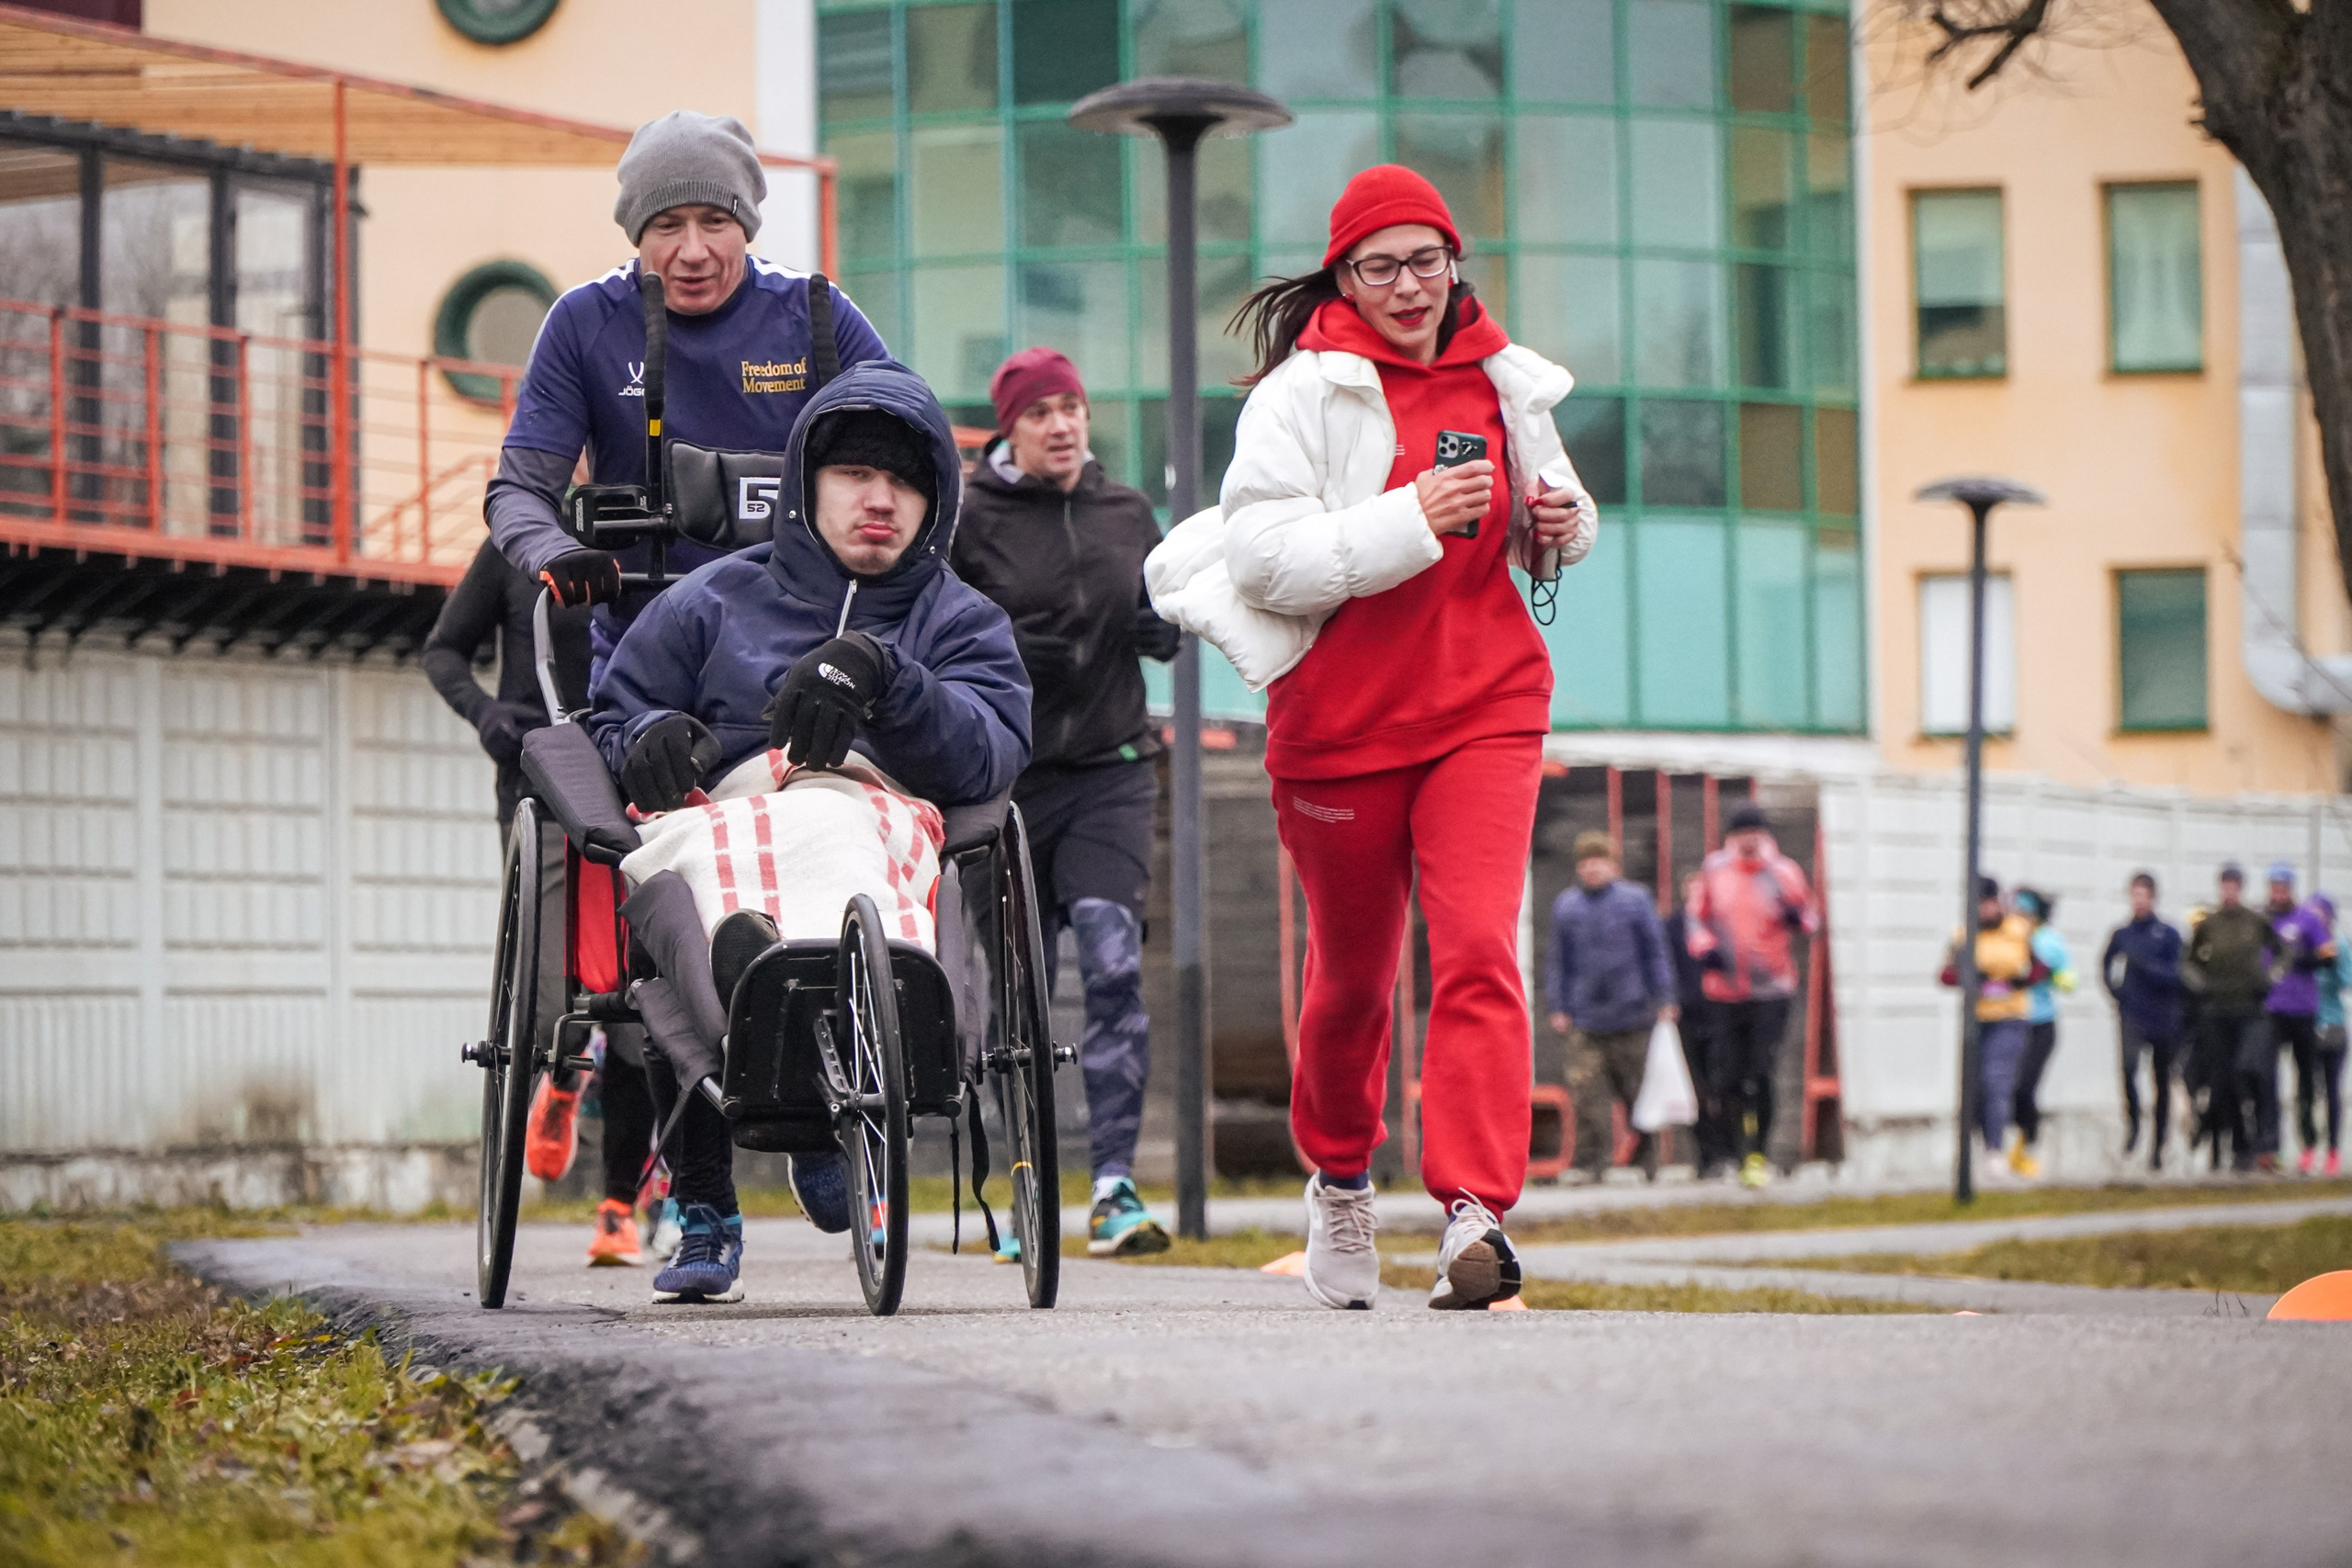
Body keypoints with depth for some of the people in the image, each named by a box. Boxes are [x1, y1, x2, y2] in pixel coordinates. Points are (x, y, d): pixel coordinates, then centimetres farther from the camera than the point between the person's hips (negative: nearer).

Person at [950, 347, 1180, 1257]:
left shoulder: (1126, 512, 9)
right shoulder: (967, 521, -2)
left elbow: (1162, 639, 18)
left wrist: (1162, 618, -4)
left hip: (1111, 772, 2)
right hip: (1009, 780, -2)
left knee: (1114, 963, -16)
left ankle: (1114, 1189, -20)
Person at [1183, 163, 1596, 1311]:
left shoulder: (1503, 382, 10)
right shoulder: (1301, 393, -5)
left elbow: (1544, 515, 26)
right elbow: (1264, 557, -16)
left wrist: (1563, 521, 2)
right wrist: (1411, 520, -24)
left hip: (1486, 707, 2)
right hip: (1342, 717, -2)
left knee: (1478, 950, -15)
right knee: (1351, 969, 11)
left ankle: (1474, 1214, -23)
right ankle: (1338, 1177, 37)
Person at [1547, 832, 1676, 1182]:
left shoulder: (1635, 900, 4)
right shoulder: (1565, 906, 9)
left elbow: (1655, 953, 6)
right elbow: (1560, 962, 14)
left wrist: (1663, 1000, 2)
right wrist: (1559, 1007, 9)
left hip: (1632, 1018, -1)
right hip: (1585, 1020, 1)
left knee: (1638, 1092, 7)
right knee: (1586, 1092, -11)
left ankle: (1645, 1162, 20)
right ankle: (1591, 1162, -8)